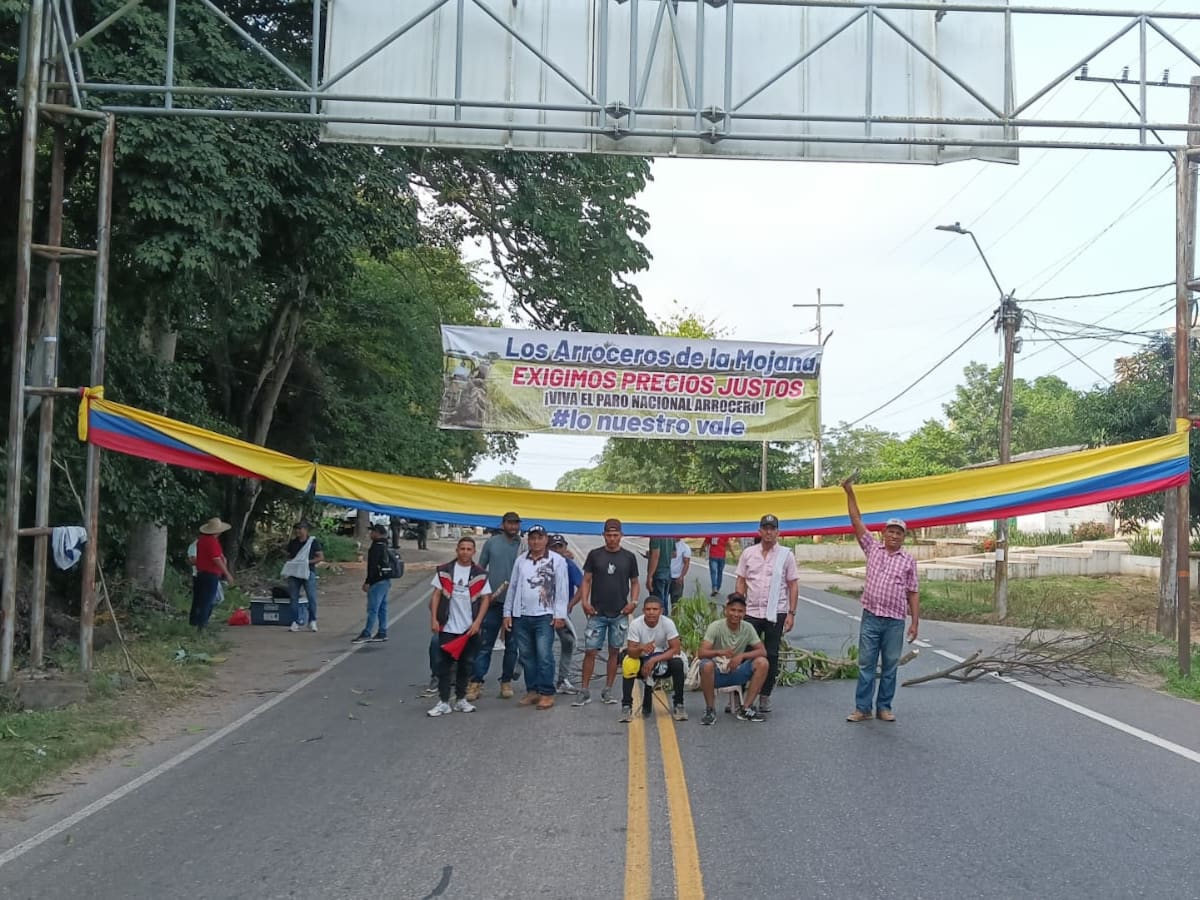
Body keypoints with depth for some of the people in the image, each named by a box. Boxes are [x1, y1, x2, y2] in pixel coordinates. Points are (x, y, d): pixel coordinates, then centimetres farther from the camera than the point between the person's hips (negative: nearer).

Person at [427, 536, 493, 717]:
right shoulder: (444, 571, 1)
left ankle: (461, 699, 22)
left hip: (470, 628, 1)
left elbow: (485, 599, 0)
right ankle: (443, 702, 3)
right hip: (447, 627, -1)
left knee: (465, 665, 10)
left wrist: (477, 622, -9)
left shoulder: (480, 574, 1)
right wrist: (434, 619, -6)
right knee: (444, 665, -1)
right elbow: (436, 595, 2)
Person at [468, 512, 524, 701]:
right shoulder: (492, 542, 2)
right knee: (485, 644, -2)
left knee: (511, 646, 9)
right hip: (493, 602, -1)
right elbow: (480, 568, 7)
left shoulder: (523, 546, 1)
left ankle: (506, 682, 20)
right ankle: (476, 682, -1)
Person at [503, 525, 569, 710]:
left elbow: (561, 589, -4)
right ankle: (532, 690, 18)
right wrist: (507, 613, 10)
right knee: (526, 656, 9)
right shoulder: (520, 560, 10)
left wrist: (560, 614, -9)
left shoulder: (557, 560, -2)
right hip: (521, 616, 5)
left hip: (545, 616, -5)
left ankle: (546, 693, -3)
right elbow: (512, 587, 13)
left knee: (544, 656, -8)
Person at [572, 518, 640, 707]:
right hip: (597, 613, -1)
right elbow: (586, 580, 5)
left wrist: (633, 602, -5)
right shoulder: (595, 555, 2)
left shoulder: (629, 557, 4)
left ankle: (608, 691, 16)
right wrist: (584, 601, -8)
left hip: (620, 614, 1)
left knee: (614, 652, 7)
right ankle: (584, 692, 4)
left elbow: (634, 583, 11)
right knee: (590, 651, -4)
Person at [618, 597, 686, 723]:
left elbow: (676, 649, -20)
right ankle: (626, 706, -19)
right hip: (642, 660, 0)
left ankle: (678, 705, -14)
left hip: (662, 659, 0)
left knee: (677, 663, -30)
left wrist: (654, 660, -31)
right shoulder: (635, 624, -20)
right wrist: (641, 648, -44)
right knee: (628, 665, -31)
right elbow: (630, 651, -21)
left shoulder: (668, 623, -19)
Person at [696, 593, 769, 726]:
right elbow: (701, 653, -23)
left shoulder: (748, 628, -4)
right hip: (717, 674, -3)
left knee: (762, 663, -19)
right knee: (706, 665, -37)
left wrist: (742, 656, -25)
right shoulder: (716, 627, -15)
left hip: (736, 673, 3)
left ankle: (746, 709, -10)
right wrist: (719, 652, -45)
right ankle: (710, 710, -16)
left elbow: (762, 651, -8)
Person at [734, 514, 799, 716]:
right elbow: (741, 582, 9)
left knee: (771, 656, 5)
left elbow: (793, 585, 2)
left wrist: (791, 613, -4)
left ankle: (765, 696, 16)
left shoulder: (786, 555, 1)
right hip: (752, 612, 1)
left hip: (775, 613, -1)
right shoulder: (749, 553, 6)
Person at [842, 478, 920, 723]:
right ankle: (862, 708, 7)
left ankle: (884, 707, 17)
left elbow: (913, 594, 6)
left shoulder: (909, 561, 5)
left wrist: (915, 622, 1)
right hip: (871, 617, 0)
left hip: (895, 621, 0)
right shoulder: (873, 549, 6)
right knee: (866, 664, 2)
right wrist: (850, 493, -4)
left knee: (890, 666, 7)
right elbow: (856, 521, 2)